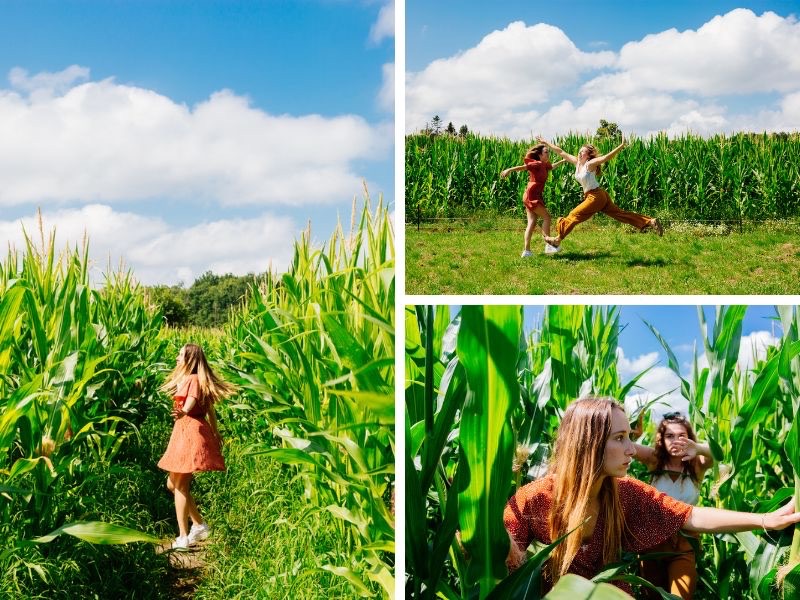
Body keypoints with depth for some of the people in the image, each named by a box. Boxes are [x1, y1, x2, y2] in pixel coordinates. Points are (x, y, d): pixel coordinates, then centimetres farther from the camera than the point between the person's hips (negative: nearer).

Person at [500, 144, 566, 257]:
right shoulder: (537, 164, -11)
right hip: (532, 195, -9)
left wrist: (562, 161, 44)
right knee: (546, 217, -6)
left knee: (532, 223, 4)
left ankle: (526, 250, 2)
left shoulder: (545, 165, 15)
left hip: (535, 196, 9)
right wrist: (510, 170, -37)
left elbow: (551, 167, 39)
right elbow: (523, 167, -24)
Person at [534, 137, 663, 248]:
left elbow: (606, 157, -27)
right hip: (599, 197, 8)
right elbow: (561, 152, 12)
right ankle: (651, 221, 7)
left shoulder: (590, 164, -15)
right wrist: (546, 143, 12)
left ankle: (558, 239, 11)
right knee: (620, 214, 8)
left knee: (574, 216, -1)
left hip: (596, 196, -8)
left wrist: (621, 146, -39)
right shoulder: (577, 162, 7)